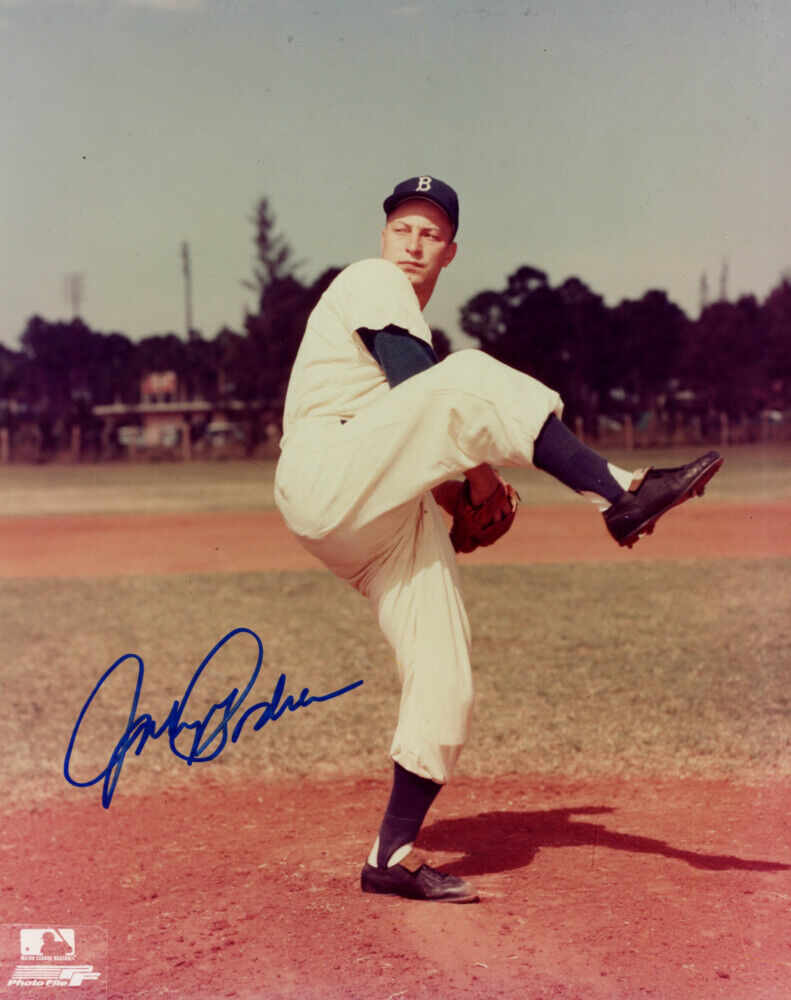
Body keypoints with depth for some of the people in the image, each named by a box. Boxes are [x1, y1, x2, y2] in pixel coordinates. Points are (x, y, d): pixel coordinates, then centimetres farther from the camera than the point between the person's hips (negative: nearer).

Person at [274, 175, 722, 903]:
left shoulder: (410, 320, 31)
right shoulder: (370, 282, 4)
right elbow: (414, 383, -13)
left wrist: (448, 483, 11)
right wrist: (480, 462, -6)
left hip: (386, 517, 9)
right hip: (325, 482, -9)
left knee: (446, 687, -1)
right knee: (469, 378, -30)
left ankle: (393, 857, 7)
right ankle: (619, 495, -32)